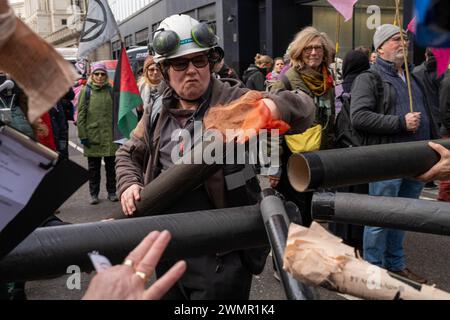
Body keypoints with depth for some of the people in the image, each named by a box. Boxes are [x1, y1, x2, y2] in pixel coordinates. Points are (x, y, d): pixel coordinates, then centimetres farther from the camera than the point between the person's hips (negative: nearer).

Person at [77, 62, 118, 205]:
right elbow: (81, 114, -3)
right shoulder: (86, 91, -1)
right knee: (93, 167, 10)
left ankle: (111, 192, 24)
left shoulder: (110, 90, 2)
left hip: (109, 135, 1)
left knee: (111, 165, 11)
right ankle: (94, 194, 22)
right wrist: (82, 135, -7)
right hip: (92, 135, -1)